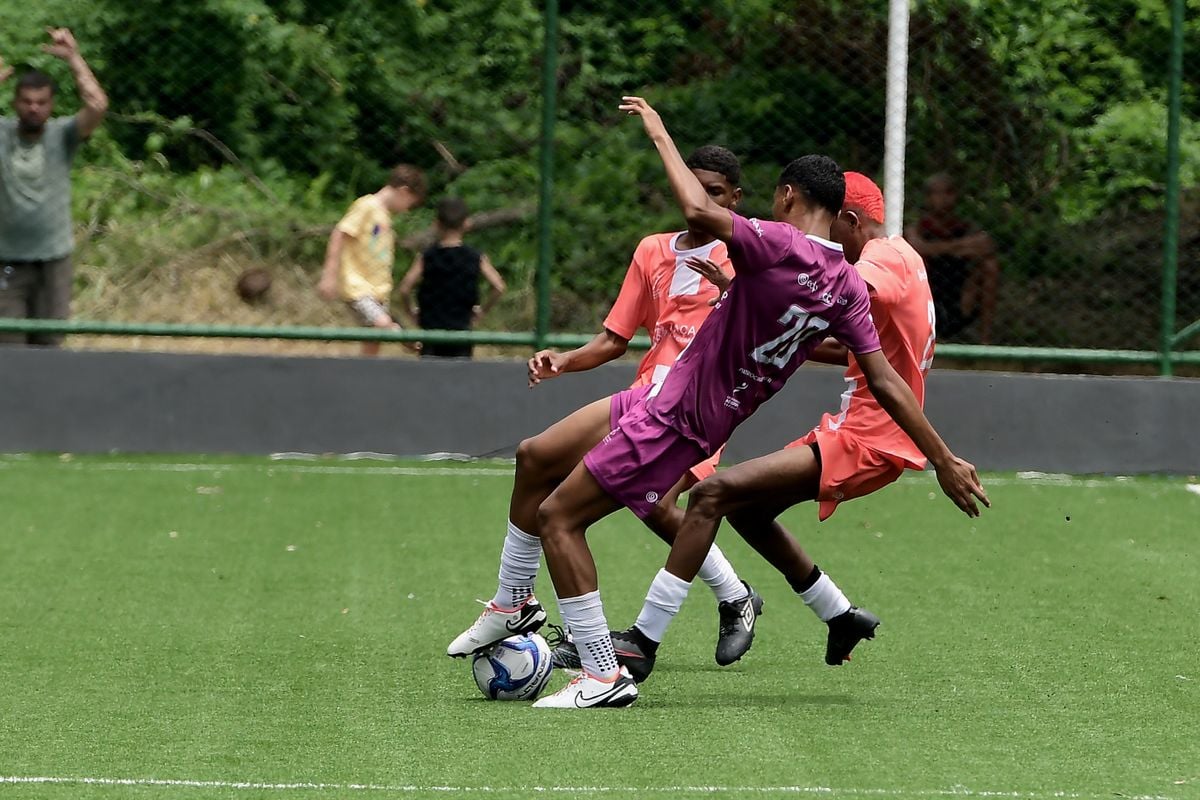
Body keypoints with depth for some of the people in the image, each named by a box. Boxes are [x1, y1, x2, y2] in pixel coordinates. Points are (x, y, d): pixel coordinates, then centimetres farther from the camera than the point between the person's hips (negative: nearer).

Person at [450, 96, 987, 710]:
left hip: (673, 419, -9)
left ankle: (604, 676, -4)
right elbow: (888, 385, -1)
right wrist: (945, 460, 4)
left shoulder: (780, 245, -22)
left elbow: (699, 211, -36)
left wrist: (660, 134, -21)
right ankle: (513, 608, 32)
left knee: (557, 518, -3)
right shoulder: (848, 286, 1)